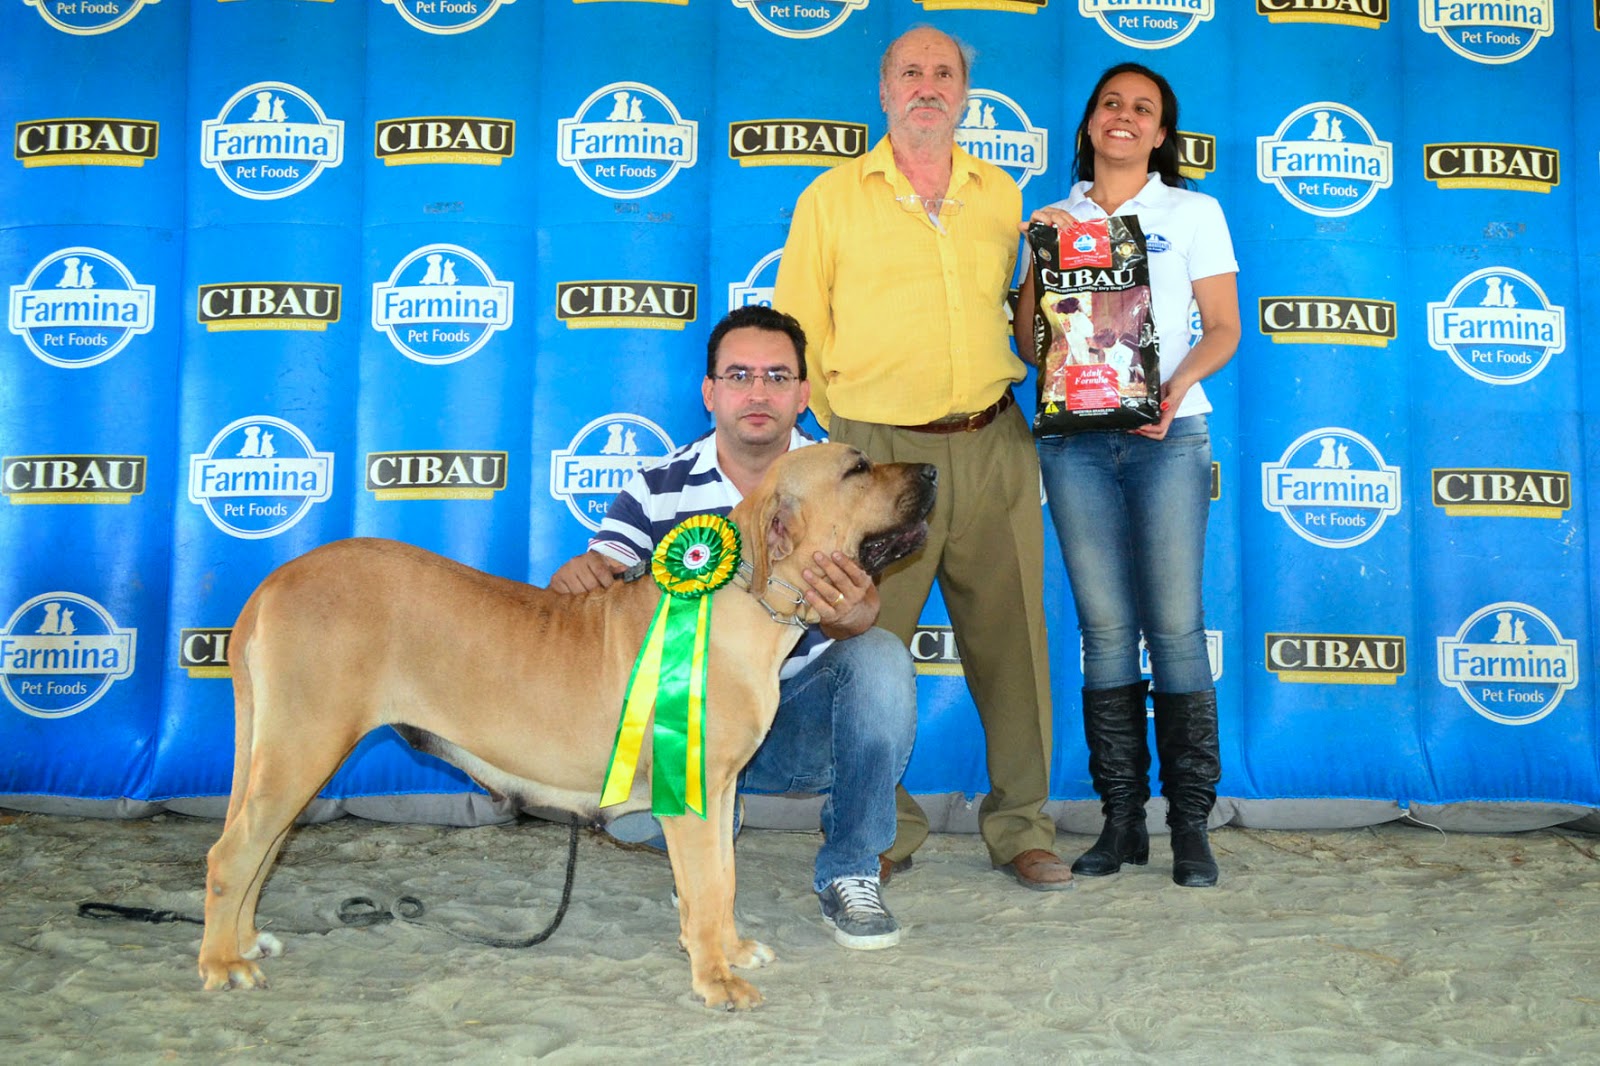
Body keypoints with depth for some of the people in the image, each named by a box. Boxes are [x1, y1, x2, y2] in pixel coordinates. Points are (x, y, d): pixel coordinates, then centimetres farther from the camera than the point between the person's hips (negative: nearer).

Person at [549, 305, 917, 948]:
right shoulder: (657, 490, -2)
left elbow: (865, 608, -20)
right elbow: (599, 579, -9)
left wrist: (847, 613, -47)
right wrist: (579, 574, -36)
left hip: (805, 719, 0)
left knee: (881, 658, -30)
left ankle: (849, 872, -8)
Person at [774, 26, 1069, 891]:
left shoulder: (1001, 196, 14)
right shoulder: (831, 197, 6)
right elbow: (797, 327, 7)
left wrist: (994, 403, 14)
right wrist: (845, 428, 3)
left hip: (993, 446, 3)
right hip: (883, 452, -2)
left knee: (1011, 640, 5)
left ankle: (1021, 827, 19)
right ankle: (885, 829, 17)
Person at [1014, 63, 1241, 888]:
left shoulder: (1193, 213, 12)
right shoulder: (1057, 218, 17)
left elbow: (1224, 328, 5)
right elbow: (1029, 342, 12)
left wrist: (1177, 385, -13)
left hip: (1166, 437, -2)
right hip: (1075, 438, 2)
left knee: (1175, 625, -7)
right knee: (1105, 627, 1)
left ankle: (1190, 823, 2)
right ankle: (1121, 818, 8)